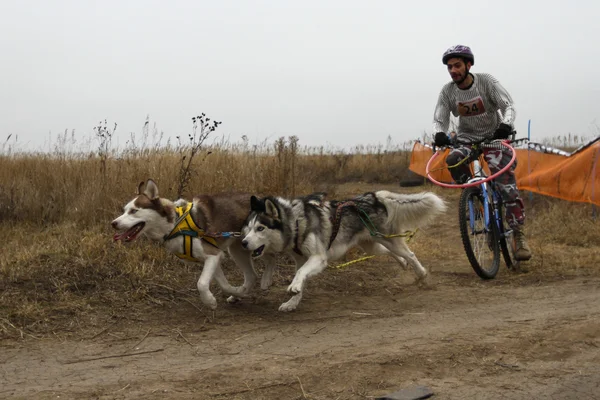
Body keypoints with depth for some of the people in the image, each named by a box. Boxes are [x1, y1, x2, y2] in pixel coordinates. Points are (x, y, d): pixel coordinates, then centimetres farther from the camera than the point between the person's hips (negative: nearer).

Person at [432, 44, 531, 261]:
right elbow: (439, 119, -12)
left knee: (507, 186, -14)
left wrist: (506, 124, -40)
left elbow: (508, 105, -18)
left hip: (494, 137, -2)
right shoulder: (447, 91, -9)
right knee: (453, 160, -33)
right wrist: (439, 134, -36)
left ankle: (519, 235, -5)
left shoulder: (486, 81, -14)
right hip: (466, 138, 2)